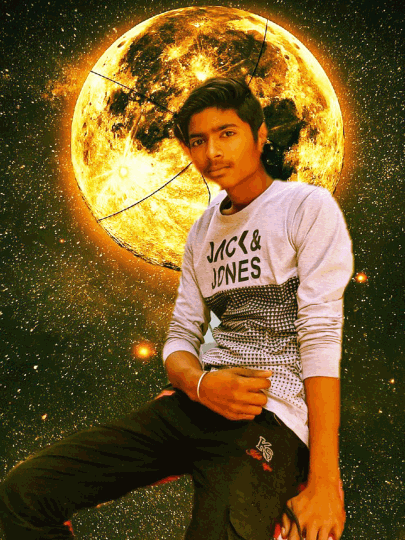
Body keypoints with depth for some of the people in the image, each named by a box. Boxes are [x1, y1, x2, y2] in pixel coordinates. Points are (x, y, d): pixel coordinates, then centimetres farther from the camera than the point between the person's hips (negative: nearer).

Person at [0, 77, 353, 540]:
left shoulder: (307, 207, 0)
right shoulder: (202, 232, 21)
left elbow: (321, 335, -9)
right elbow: (181, 337, 16)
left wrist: (324, 482, -16)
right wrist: (200, 383, -10)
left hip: (270, 416, -6)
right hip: (191, 404, 6)